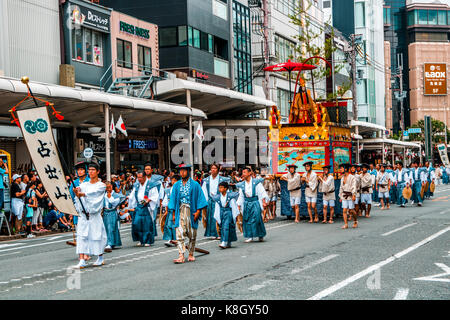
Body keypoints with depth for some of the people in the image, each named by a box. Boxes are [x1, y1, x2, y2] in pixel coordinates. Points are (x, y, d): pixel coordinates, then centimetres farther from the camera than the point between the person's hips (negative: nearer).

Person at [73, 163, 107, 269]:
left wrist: (82, 194, -32)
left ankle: (100, 258, 20)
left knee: (97, 236, 1)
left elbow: (93, 192, -17)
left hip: (95, 215, -3)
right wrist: (77, 191, -31)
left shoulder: (101, 185, 0)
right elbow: (79, 189, -8)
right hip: (83, 215, 3)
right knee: (81, 236, -6)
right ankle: (82, 260, -8)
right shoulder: (84, 184, 12)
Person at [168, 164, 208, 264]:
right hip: (180, 212, 1)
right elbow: (173, 199, 12)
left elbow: (200, 198, 0)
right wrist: (174, 214, 5)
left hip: (191, 212, -1)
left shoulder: (195, 185, 1)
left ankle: (191, 255, 19)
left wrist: (198, 211, -10)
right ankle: (181, 256, -15)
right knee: (179, 235, -10)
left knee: (192, 235, 6)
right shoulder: (176, 185, 9)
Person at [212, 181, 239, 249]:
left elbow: (234, 206, -2)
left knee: (226, 227, -16)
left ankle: (224, 243, -21)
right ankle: (228, 243, 15)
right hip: (221, 213, 5)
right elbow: (217, 208, 11)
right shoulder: (218, 197, 6)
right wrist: (216, 217, 11)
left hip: (228, 212, -5)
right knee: (222, 228, 5)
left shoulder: (230, 195, -7)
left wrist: (235, 215, -2)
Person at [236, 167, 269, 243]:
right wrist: (238, 206, 8)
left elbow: (262, 193, -2)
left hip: (255, 203, -4)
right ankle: (249, 236, 8)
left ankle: (261, 235, 3)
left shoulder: (256, 182, -2)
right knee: (246, 219, -1)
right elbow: (240, 196, 13)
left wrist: (264, 202, -10)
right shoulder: (242, 185, 9)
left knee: (256, 218, -11)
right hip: (246, 204, 4)